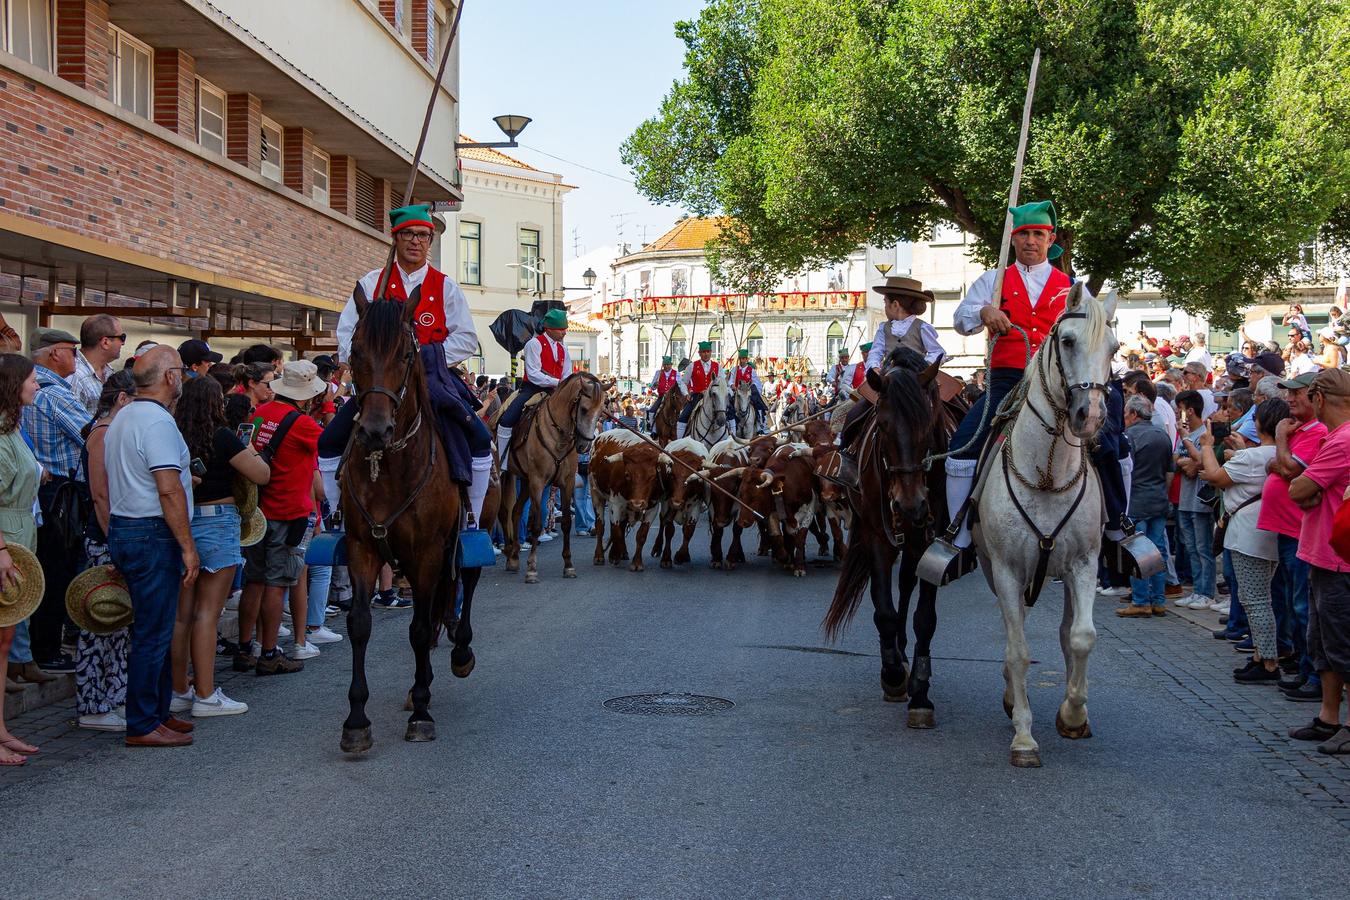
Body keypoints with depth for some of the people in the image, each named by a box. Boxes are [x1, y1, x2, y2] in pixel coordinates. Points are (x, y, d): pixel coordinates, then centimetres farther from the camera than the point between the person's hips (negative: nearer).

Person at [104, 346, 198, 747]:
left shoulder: (121, 419, 16)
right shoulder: (158, 422, -16)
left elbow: (111, 486, 21)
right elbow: (169, 491, -21)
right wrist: (188, 547, -17)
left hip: (122, 529, 10)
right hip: (153, 534, -10)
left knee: (153, 629, 16)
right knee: (153, 634, -5)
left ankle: (157, 711, 22)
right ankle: (142, 726, 0)